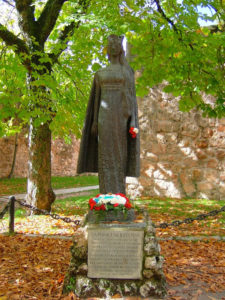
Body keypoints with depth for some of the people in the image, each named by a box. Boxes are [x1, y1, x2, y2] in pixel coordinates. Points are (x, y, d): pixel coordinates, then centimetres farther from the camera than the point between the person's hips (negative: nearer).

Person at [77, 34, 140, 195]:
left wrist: (133, 121, -8)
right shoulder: (100, 73, 16)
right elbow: (97, 97, 14)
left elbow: (131, 96, 2)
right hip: (105, 117, 2)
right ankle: (107, 195, 3)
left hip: (121, 116, -2)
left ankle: (119, 194, 4)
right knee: (105, 154, -2)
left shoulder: (128, 71, 9)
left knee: (119, 153, -3)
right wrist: (94, 121, 6)